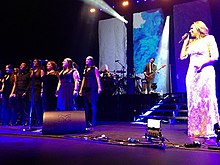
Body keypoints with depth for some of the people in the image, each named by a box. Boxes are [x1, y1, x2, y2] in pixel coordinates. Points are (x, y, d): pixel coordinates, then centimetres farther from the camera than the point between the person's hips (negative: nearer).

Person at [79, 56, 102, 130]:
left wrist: (99, 87, -18)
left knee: (92, 105, -7)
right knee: (86, 105, 5)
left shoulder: (95, 69, 3)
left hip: (92, 89, -6)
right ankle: (87, 123, 11)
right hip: (86, 89, 6)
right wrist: (81, 89, 17)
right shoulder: (85, 69, 19)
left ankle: (92, 123, -3)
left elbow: (98, 78, -6)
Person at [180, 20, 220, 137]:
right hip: (192, 73, 6)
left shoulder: (209, 39, 3)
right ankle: (195, 130, 7)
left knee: (206, 100, -7)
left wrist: (202, 63, -18)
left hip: (205, 72, -5)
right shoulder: (191, 42, 19)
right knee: (193, 101, 2)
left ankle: (209, 130, -1)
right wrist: (185, 41, 12)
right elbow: (182, 56, 12)